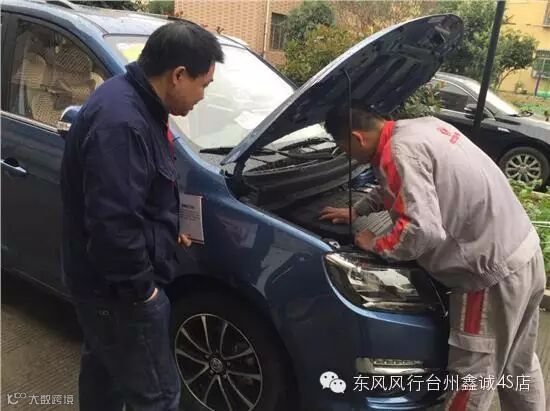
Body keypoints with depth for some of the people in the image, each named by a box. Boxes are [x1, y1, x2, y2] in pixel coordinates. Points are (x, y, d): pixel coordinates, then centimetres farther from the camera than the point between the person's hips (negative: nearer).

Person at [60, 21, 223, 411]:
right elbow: (112, 223, -32)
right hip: (115, 288, -10)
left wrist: (169, 230, 16)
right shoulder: (121, 123, -30)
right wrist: (140, 288, -21)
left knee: (104, 369, 29)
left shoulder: (135, 103, 5)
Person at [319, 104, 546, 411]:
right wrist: (357, 212, 27)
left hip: (497, 271, -10)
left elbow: (422, 231, -30)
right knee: (519, 367, 26)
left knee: (471, 380, 5)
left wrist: (376, 244, -12)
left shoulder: (400, 151, -20)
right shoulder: (422, 127, 10)